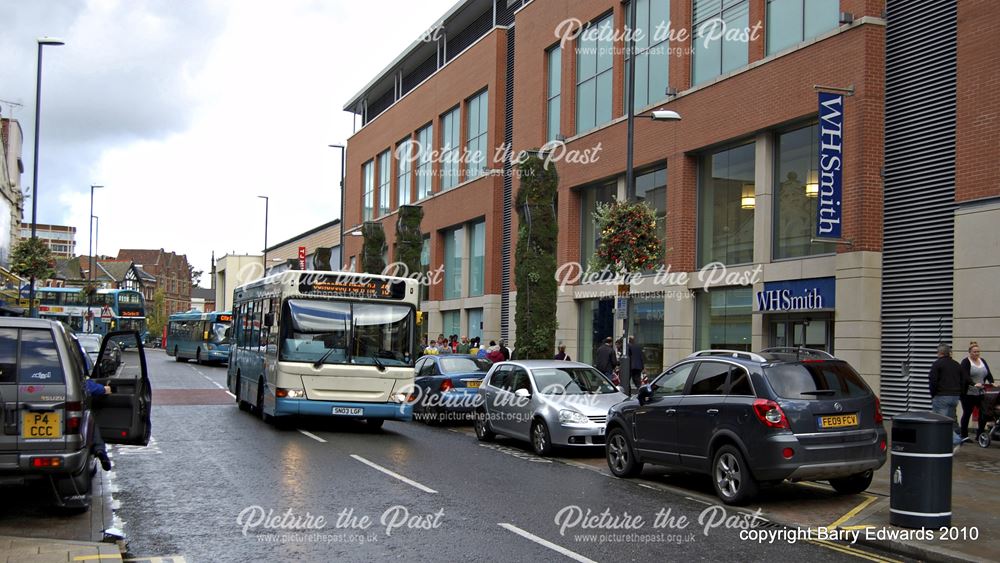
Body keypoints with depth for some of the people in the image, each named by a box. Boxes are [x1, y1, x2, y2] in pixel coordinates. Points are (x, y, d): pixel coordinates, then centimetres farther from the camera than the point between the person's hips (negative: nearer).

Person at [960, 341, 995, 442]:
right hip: (968, 393, -5)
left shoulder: (982, 361, 13)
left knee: (984, 413, 0)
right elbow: (965, 376, -20)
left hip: (981, 393, 5)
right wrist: (974, 384, -35)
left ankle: (979, 435, 9)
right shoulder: (966, 362, -6)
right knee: (967, 414, 3)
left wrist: (992, 382, -14)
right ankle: (964, 436, 11)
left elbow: (989, 374, 5)